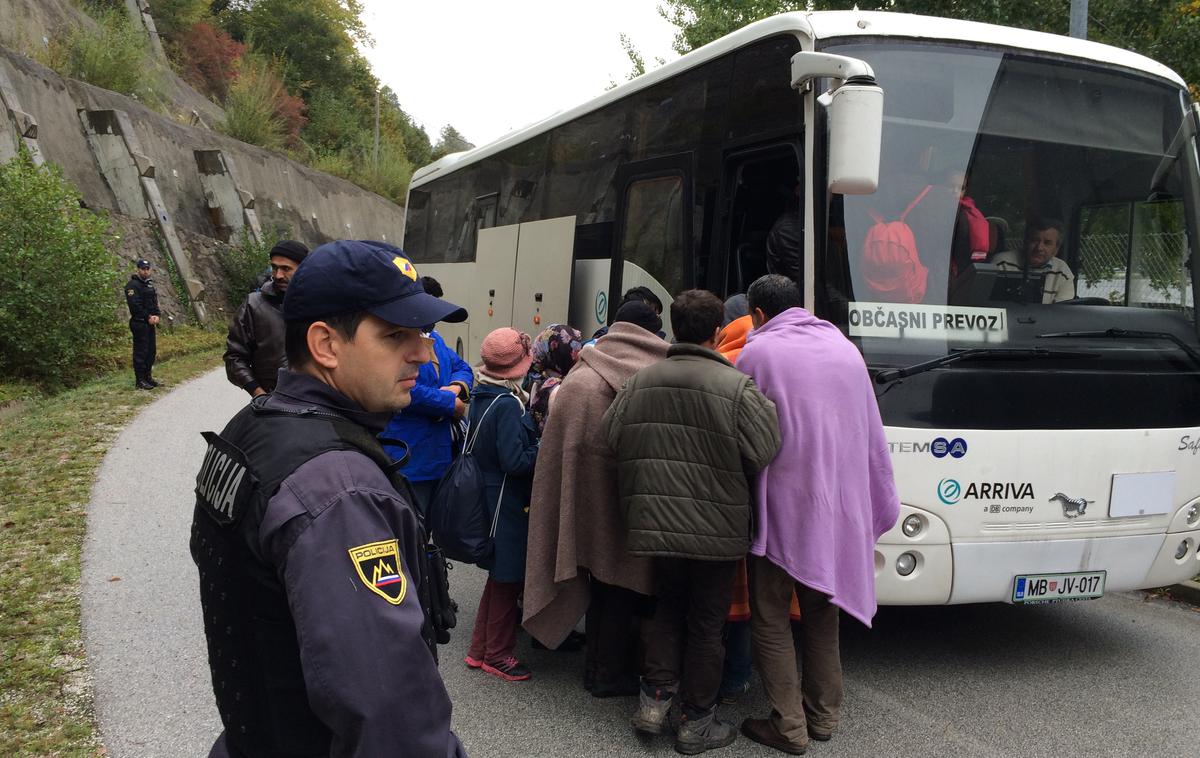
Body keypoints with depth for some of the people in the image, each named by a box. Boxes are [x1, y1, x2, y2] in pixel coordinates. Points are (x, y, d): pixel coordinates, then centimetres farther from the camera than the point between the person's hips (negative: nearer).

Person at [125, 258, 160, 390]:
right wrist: (148, 317, -14)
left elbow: (155, 302, 17)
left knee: (151, 351, 12)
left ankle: (148, 377, 22)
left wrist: (156, 315, 0)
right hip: (139, 323, -9)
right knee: (141, 352, -7)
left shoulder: (149, 284, 17)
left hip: (150, 323, 9)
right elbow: (135, 305, -19)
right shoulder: (133, 285, -11)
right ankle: (140, 380, -3)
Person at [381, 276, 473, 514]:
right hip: (410, 460, -9)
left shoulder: (435, 339, 16)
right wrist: (452, 404, -15)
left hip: (441, 456, 10)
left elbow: (463, 368, 22)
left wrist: (457, 387, -4)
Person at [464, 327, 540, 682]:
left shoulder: (481, 396, 5)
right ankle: (497, 654, 19)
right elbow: (515, 461, -25)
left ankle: (480, 649, 28)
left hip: (487, 496, 9)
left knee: (500, 575, 20)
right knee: (507, 579, 6)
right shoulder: (508, 405, -22)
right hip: (509, 503, -9)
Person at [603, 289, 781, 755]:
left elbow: (611, 438, 2)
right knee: (707, 621, 10)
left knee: (668, 607, 23)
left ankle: (654, 699, 18)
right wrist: (723, 472, 5)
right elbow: (764, 454, -15)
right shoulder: (736, 387, -14)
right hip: (716, 529, -3)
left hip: (657, 524, 4)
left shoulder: (640, 382, -1)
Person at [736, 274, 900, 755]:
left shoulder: (757, 352, -7)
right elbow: (873, 436, 11)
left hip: (780, 505, -5)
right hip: (839, 508, 6)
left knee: (771, 617, 6)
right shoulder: (845, 348, 8)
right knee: (821, 613, 19)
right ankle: (823, 715, 26)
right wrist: (880, 506, 17)